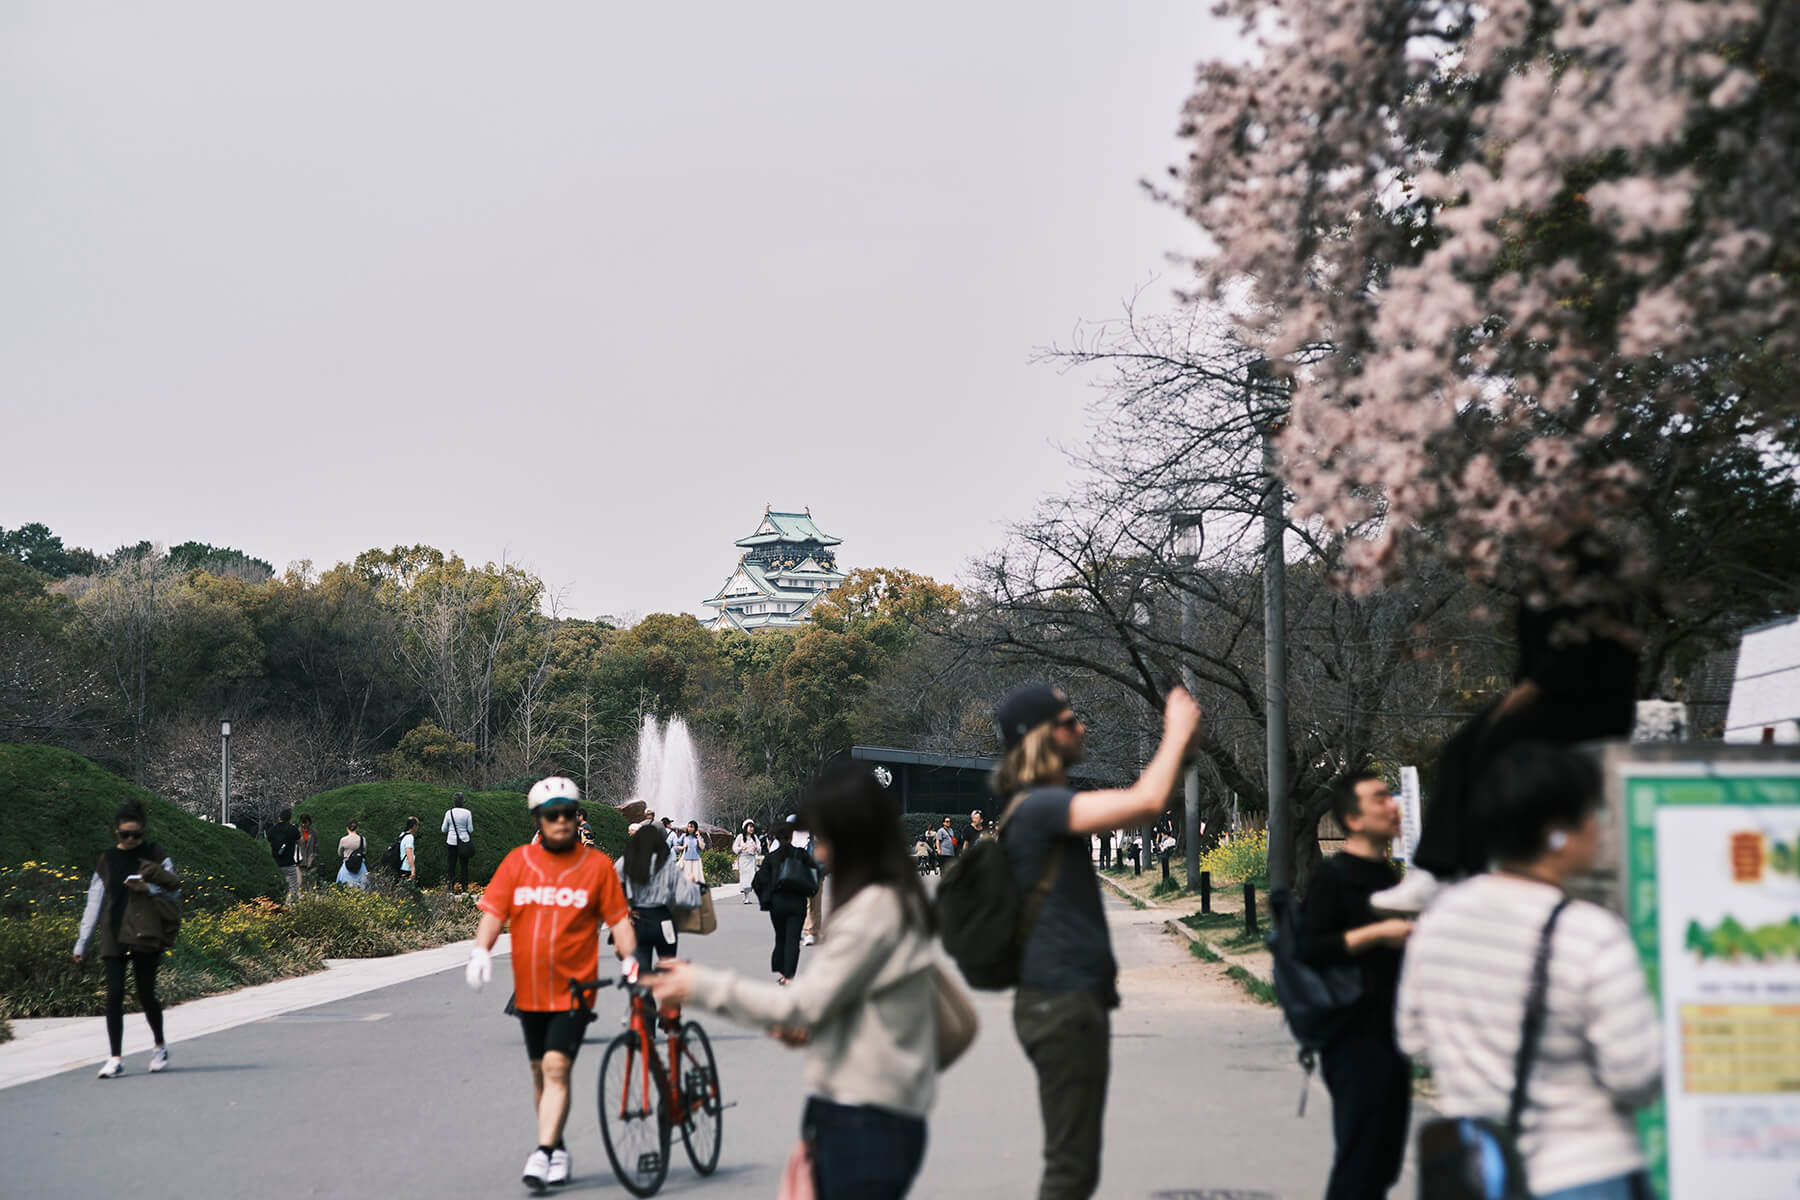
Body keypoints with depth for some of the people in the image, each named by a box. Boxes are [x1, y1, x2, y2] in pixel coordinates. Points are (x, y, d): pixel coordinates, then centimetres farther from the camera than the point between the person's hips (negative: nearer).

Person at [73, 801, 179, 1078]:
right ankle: (115, 1058, -3)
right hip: (114, 936, 2)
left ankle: (160, 1046, 21)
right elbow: (94, 903, 14)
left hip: (146, 934, -2)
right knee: (114, 994, -7)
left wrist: (149, 888, -10)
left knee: (145, 995, -3)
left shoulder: (155, 856, 7)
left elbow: (175, 891, 9)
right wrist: (82, 943, 12)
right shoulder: (107, 862, 12)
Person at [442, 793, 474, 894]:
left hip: (452, 841, 0)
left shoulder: (449, 813, -5)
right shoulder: (467, 813, -7)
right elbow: (470, 829, -4)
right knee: (464, 865, 7)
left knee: (450, 864, 6)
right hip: (464, 841, 0)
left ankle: (449, 886, 0)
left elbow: (443, 830, 1)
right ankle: (464, 887, 5)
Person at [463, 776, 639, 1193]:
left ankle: (542, 1155, -15)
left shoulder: (597, 865, -1)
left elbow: (618, 918, 1)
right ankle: (558, 1148, 29)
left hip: (574, 989, -4)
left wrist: (630, 959, -12)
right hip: (529, 989, 4)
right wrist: (481, 951, -14)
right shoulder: (517, 862, 4)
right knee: (540, 1071, 14)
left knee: (556, 1068, -14)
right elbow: (494, 912, 2)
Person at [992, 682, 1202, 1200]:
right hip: (1063, 1001, -11)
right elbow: (1145, 802, -25)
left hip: (1073, 998, 11)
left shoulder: (1047, 805, 16)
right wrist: (1177, 733, -13)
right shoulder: (1039, 806, -17)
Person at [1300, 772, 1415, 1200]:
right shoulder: (1334, 875, -11)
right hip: (1356, 1040, -9)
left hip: (1390, 1035, 9)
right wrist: (1379, 933, -23)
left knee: (1384, 1163, 13)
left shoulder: (1386, 874, 17)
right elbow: (1310, 947, -21)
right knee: (1359, 1163, -9)